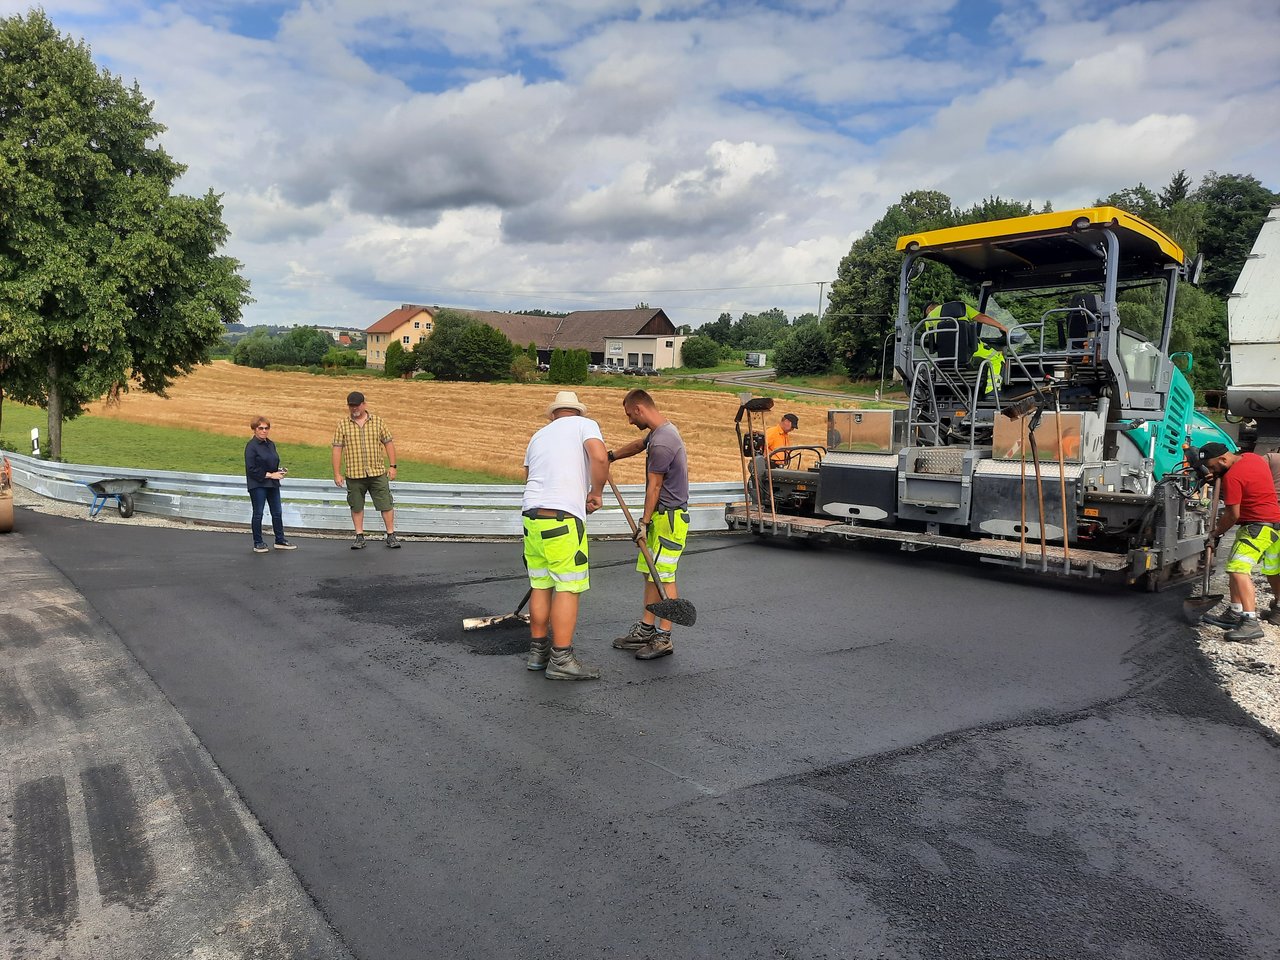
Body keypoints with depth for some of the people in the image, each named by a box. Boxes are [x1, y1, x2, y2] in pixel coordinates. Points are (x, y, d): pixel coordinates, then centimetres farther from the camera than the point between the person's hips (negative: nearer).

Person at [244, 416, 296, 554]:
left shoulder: (270, 444, 11)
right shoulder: (251, 446, -11)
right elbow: (251, 469, -17)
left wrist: (279, 471, 1)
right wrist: (270, 475, -18)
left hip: (272, 484, 7)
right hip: (257, 484, -7)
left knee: (277, 513, 10)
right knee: (258, 514, 2)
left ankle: (280, 541, 19)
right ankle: (258, 543, 11)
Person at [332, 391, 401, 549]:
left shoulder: (378, 421, 4)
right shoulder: (343, 425, 3)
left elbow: (389, 443, 7)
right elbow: (337, 449, 1)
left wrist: (392, 466, 0)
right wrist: (337, 474, -3)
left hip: (378, 472, 0)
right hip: (354, 475, 0)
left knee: (386, 505, -1)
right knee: (356, 507, 7)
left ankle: (391, 536, 8)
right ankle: (359, 537, 17)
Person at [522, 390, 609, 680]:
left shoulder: (539, 435, 24)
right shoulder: (585, 425, 6)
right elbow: (599, 458, -12)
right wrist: (596, 493, 1)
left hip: (531, 515, 7)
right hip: (563, 517, -7)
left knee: (540, 587, 14)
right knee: (568, 589, -2)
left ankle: (537, 652, 22)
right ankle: (560, 661, 0)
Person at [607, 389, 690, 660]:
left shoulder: (661, 443, -20)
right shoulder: (665, 428, 12)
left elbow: (654, 487, -17)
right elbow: (638, 445, 32)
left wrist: (644, 522, -11)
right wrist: (612, 455, 43)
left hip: (669, 518, -10)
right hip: (661, 516, 10)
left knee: (664, 577, -5)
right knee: (650, 573, 13)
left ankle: (664, 638, 1)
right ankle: (646, 628, 20)